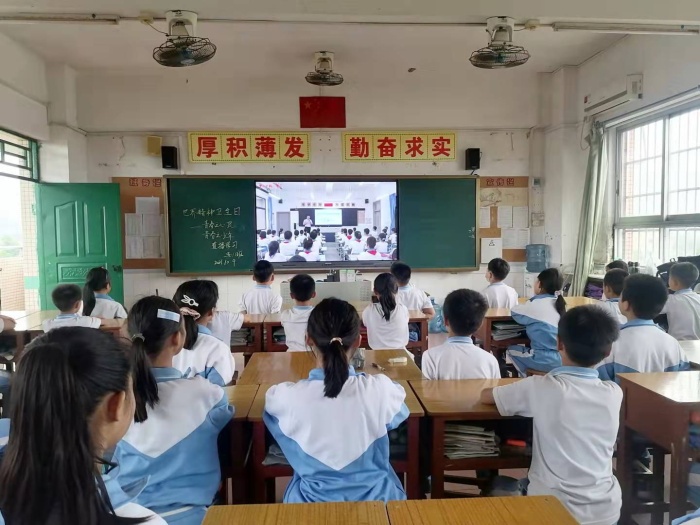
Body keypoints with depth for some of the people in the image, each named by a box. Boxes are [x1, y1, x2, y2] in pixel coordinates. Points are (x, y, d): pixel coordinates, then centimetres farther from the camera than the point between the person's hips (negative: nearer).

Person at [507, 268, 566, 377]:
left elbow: (515, 312, 0)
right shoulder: (558, 303, 7)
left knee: (511, 351, 16)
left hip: (547, 360, -7)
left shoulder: (538, 305, -15)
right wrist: (529, 306, 13)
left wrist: (526, 306, 15)